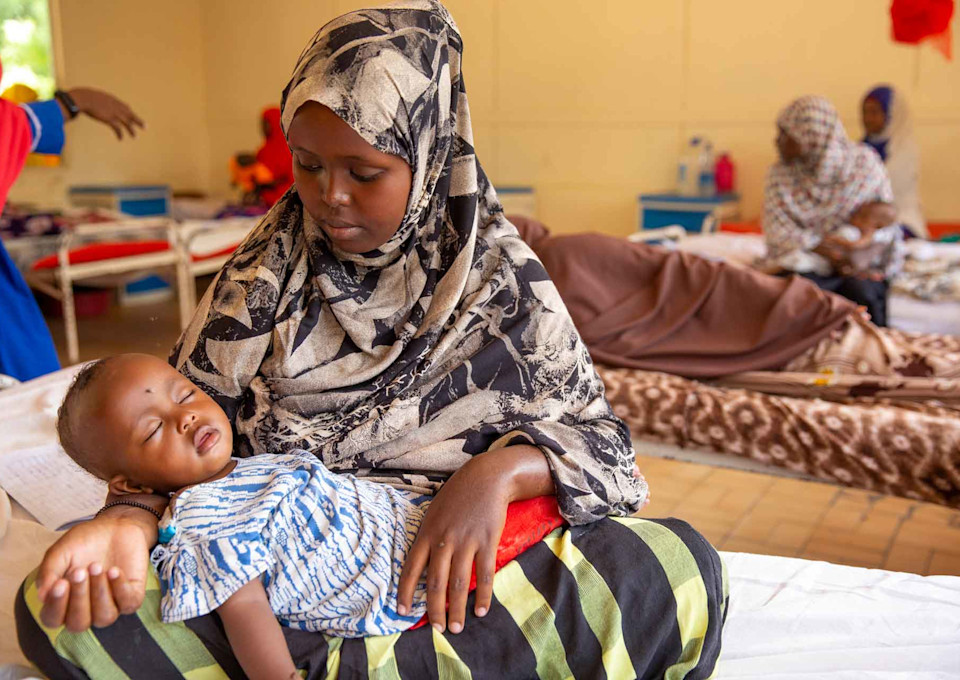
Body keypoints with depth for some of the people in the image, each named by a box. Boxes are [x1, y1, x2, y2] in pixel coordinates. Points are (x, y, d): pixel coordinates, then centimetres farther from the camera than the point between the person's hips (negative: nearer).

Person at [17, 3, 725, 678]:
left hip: (454, 574, -1)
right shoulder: (266, 270, 2)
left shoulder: (501, 276, -3)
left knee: (680, 566, -26)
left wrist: (502, 469, -23)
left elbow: (597, 434, -2)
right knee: (53, 603, -21)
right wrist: (131, 521, -20)